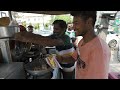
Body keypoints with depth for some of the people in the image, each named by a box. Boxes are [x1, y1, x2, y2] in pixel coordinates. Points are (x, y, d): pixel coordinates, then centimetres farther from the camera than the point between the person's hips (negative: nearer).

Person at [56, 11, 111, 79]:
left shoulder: (100, 48, -32)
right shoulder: (82, 41, -2)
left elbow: (96, 76, -31)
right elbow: (74, 58, 9)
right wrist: (61, 59, -10)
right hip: (77, 76, 8)